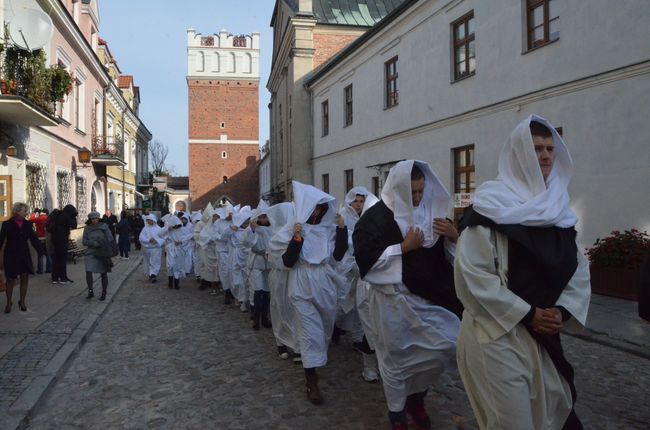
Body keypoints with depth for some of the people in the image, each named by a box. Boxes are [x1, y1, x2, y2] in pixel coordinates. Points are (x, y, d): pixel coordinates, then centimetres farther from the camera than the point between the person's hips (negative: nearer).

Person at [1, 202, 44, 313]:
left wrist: (41, 252, -7)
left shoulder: (27, 224, 1)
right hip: (11, 256, -3)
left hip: (25, 256, 3)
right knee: (10, 280, 2)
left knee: (25, 278, 5)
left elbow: (34, 239, 1)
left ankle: (22, 301, 19)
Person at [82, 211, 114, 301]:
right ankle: (90, 291, 3)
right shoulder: (87, 228, 4)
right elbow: (84, 241, 0)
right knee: (88, 272, -14)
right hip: (91, 253, 1)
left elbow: (110, 239, 0)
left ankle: (104, 293, 18)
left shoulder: (104, 226, 0)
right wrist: (94, 243, -16)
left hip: (103, 254, -1)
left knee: (103, 273, 6)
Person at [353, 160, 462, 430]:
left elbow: (452, 255, 12)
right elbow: (366, 258, -17)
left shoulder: (433, 211, 9)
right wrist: (404, 247, -21)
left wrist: (454, 236, -10)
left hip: (429, 297, 5)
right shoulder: (376, 217, -8)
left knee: (449, 346, 0)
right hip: (393, 299, -4)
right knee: (396, 357, 7)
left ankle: (415, 395, 26)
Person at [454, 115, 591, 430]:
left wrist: (563, 310, -7)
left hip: (543, 332, 7)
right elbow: (472, 272, -19)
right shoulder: (492, 204, -12)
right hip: (497, 332, -7)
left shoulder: (557, 207, 9)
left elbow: (578, 266, 10)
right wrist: (527, 313, -16)